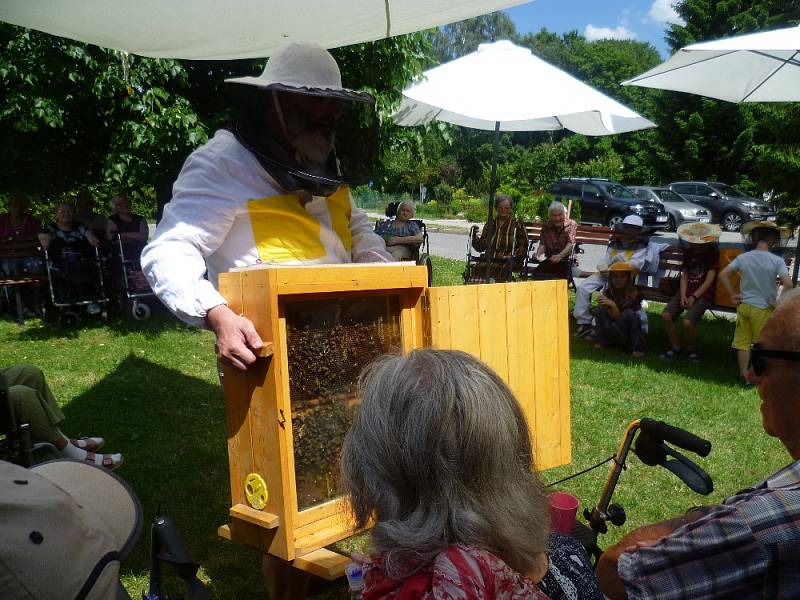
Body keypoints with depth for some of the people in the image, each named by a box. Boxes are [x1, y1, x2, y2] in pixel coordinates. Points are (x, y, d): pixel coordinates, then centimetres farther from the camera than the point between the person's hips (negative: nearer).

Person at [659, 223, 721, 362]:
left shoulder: (713, 253, -1)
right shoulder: (688, 252, 16)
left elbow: (709, 280, -7)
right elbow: (684, 276, 10)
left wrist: (694, 297, -14)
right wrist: (682, 296, -6)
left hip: (704, 294, -5)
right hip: (686, 291, 5)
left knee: (688, 321, -27)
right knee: (666, 316, -18)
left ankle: (692, 350, 1)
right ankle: (675, 347, 2)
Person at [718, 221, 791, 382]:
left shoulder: (743, 258, -3)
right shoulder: (777, 261, -12)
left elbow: (723, 275, 0)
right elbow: (788, 284, -19)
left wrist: (733, 295, 5)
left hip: (744, 305, 3)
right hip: (764, 308, -3)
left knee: (743, 342, 10)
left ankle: (743, 375, 16)